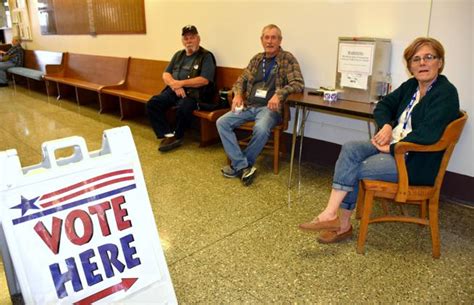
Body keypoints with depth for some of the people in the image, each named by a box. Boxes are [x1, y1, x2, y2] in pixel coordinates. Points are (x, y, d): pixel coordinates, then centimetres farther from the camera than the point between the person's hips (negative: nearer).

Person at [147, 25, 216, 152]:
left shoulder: (206, 56, 0)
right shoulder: (178, 55, 20)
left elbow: (204, 80, -13)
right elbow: (166, 74, 14)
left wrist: (181, 83, -13)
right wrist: (175, 85, -9)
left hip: (194, 93, -6)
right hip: (173, 90, 6)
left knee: (183, 108, -36)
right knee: (152, 104, -15)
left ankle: (177, 136, -10)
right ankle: (168, 135, -14)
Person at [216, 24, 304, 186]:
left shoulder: (287, 59, 0)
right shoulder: (257, 59, 17)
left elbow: (299, 84, -10)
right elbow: (242, 79, 22)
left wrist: (279, 93, -27)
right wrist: (238, 94, 0)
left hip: (269, 107, -5)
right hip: (249, 105, 6)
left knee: (261, 129, -37)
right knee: (222, 122, -16)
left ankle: (238, 165, -13)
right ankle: (243, 166, -18)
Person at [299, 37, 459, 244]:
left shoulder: (446, 93, -13)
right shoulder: (411, 86, 10)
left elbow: (428, 134, -25)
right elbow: (383, 106, 15)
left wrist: (392, 148, -20)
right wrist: (386, 126, -6)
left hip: (416, 161, -7)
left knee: (353, 170, -18)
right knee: (350, 149, -16)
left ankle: (342, 225, -3)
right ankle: (332, 215, -18)